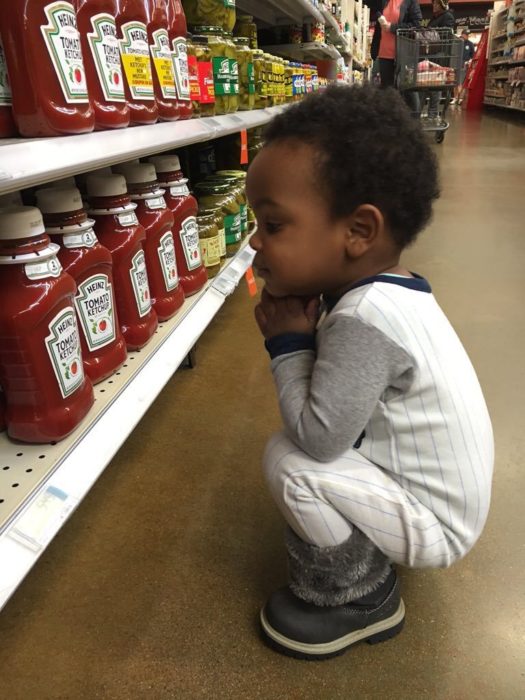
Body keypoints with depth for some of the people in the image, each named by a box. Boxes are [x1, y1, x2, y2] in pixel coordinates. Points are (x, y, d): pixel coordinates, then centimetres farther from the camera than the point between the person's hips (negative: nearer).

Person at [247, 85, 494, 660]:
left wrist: (287, 343, -20)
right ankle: (364, 567, 24)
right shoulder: (387, 289, -4)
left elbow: (318, 436, -30)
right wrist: (301, 330, -15)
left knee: (291, 463, -21)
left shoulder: (363, 319, -34)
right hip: (436, 493, 9)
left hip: (436, 522, -9)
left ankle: (358, 600, 5)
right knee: (309, 445, 12)